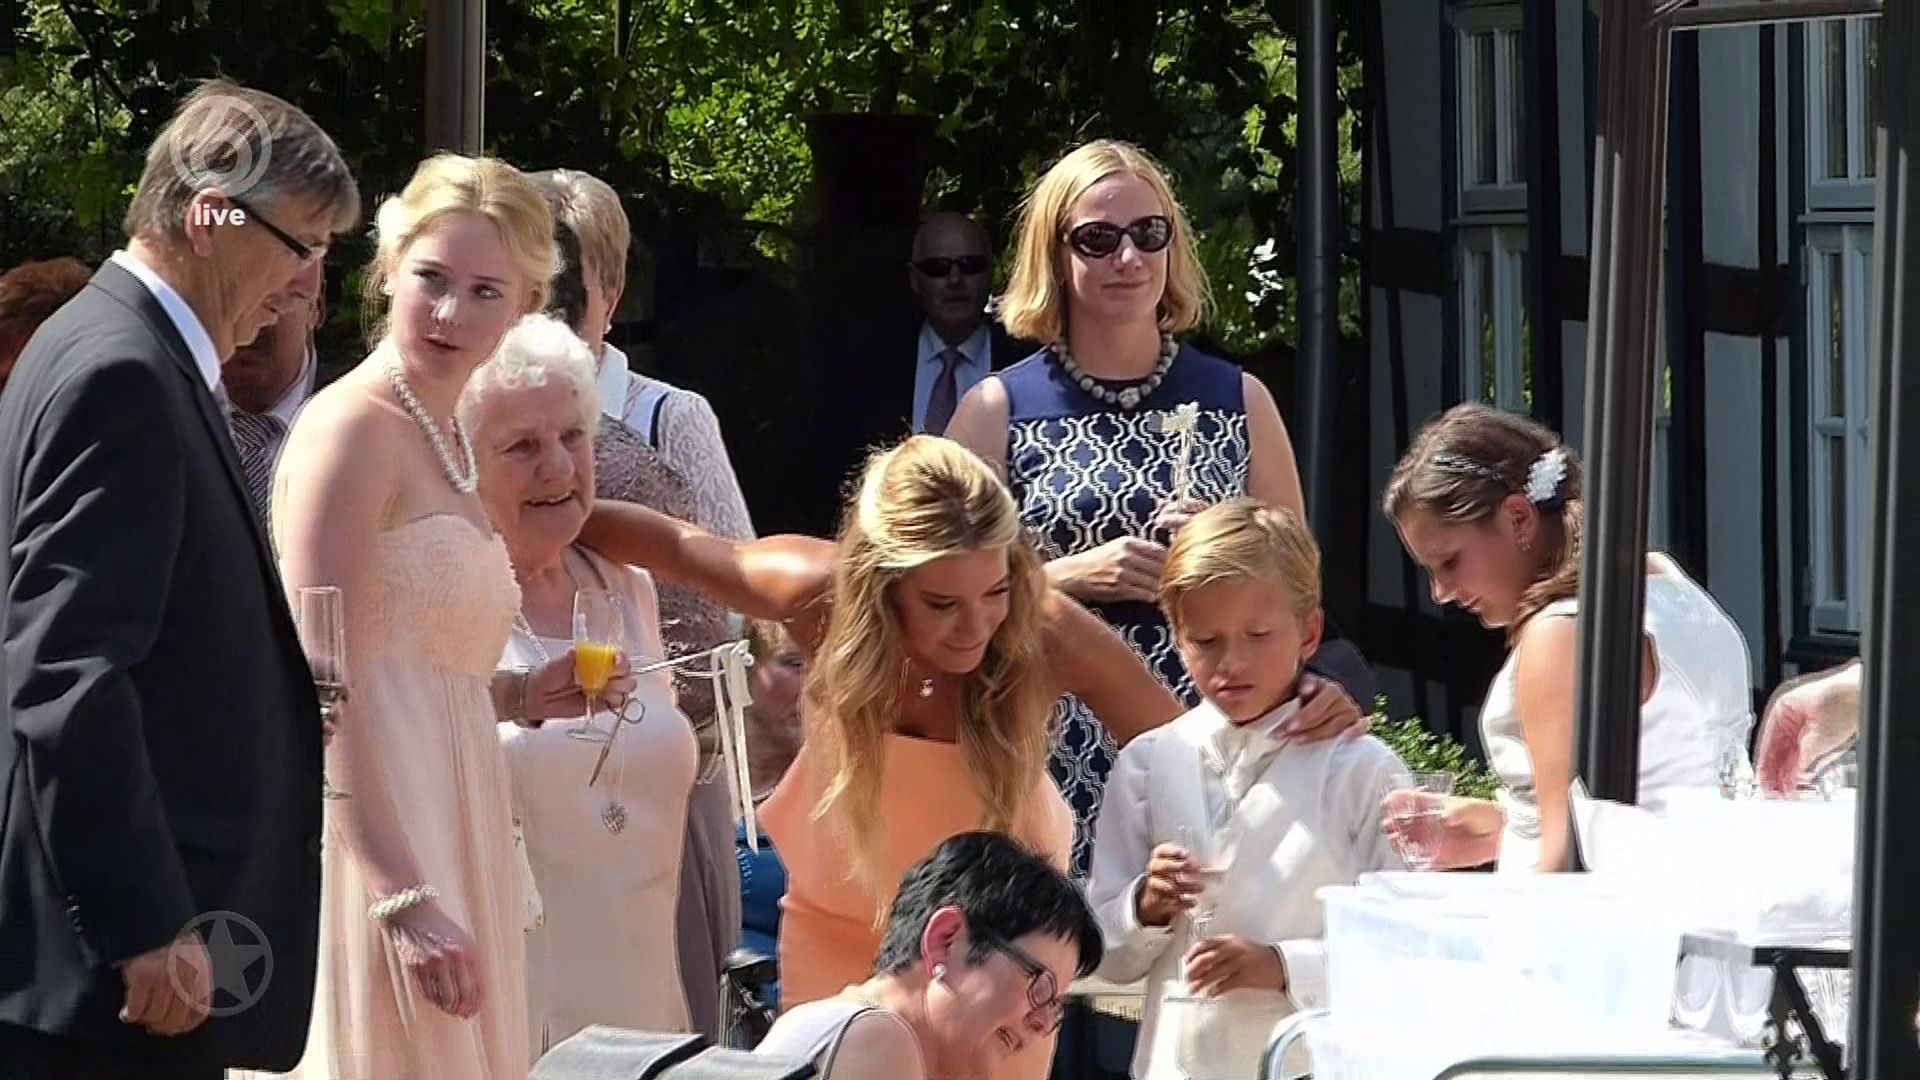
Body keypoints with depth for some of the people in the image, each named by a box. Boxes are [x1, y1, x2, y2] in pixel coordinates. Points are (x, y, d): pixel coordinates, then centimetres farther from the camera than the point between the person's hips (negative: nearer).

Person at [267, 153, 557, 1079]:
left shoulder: (445, 438, 18)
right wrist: (405, 897, -22)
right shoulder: (354, 427, -9)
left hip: (449, 848, 9)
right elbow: (324, 687, -17)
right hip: (378, 860, -9)